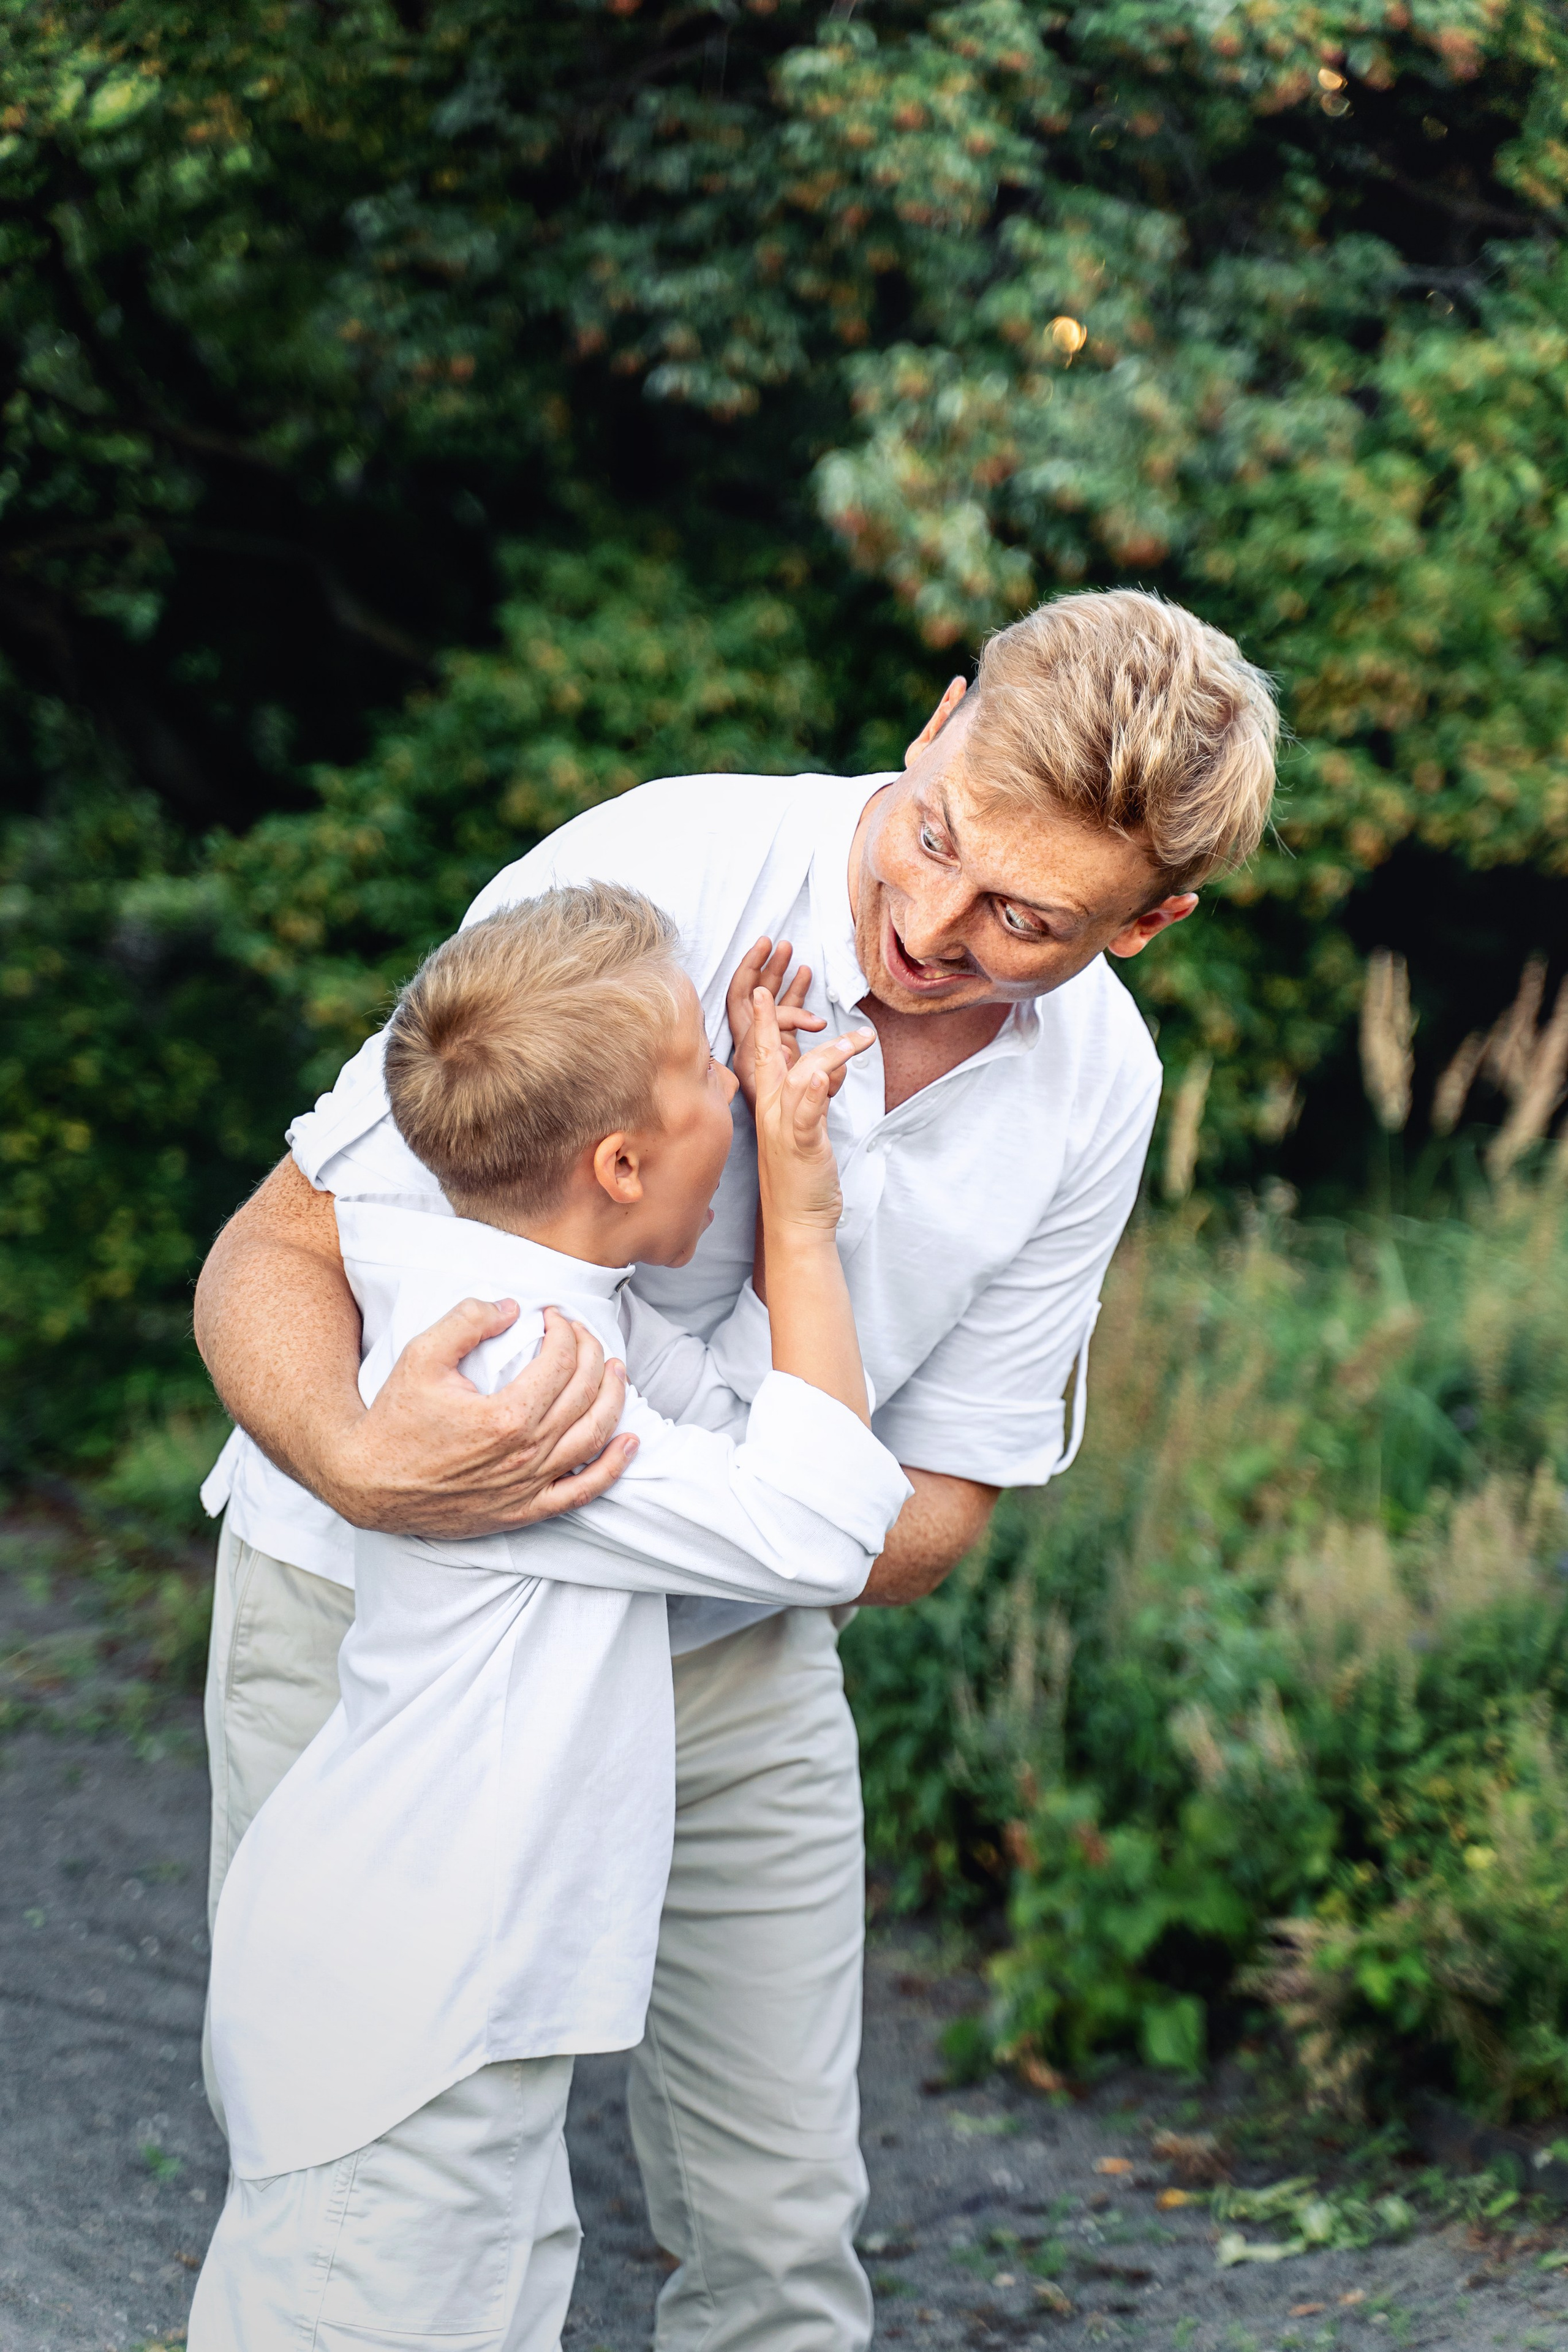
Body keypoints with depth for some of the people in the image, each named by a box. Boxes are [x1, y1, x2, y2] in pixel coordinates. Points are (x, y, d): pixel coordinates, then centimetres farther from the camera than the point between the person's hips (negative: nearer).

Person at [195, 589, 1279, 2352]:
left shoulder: (1092, 1087, -10)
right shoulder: (649, 882, -25)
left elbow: (932, 1516, -5)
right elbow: (271, 1255, -22)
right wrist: (361, 1463, -45)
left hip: (726, 1657, 4)